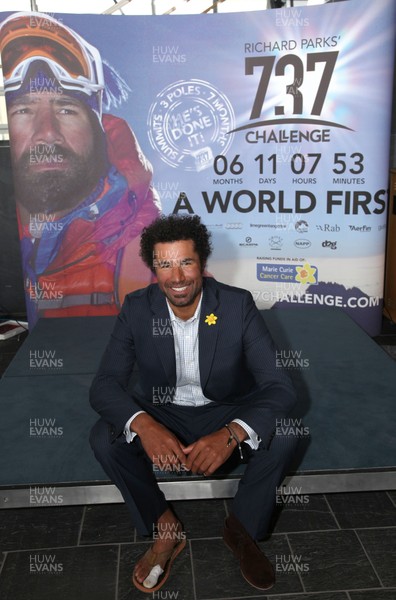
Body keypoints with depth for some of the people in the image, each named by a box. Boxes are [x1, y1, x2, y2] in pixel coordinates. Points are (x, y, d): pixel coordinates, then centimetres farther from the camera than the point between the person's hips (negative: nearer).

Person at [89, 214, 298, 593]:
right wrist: (143, 424, -41)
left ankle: (241, 530, -1)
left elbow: (279, 386, -23)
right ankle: (165, 531, -2)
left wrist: (232, 434, -44)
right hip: (161, 415, 1)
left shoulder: (238, 305, -19)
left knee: (284, 433, -27)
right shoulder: (136, 308, -14)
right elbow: (104, 385, -17)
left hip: (226, 413, -1)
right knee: (104, 437, -25)